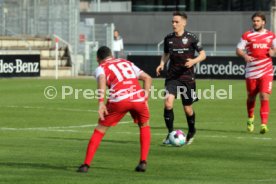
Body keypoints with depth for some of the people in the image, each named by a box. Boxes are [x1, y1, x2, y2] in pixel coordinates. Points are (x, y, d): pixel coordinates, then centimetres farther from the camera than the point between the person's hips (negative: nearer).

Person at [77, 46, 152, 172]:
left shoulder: (101, 68, 19)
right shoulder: (127, 63, 34)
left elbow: (102, 79, -5)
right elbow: (147, 78, 26)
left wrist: (101, 102, -15)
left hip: (119, 99, -3)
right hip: (138, 97, 3)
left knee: (101, 128, 13)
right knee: (144, 126, 29)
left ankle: (86, 164, 8)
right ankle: (143, 162, 18)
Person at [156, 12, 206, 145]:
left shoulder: (191, 38, -6)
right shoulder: (168, 38, 4)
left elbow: (203, 54, 0)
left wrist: (194, 61, -19)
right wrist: (162, 64, 0)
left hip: (187, 76, -2)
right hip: (172, 76, 2)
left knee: (187, 108, 6)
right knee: (168, 102, -19)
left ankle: (191, 132, 34)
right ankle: (170, 133, -7)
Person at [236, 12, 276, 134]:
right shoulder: (247, 35, 3)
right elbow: (238, 50, -1)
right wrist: (245, 56, -23)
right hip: (251, 72, 1)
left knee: (264, 97, -14)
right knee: (251, 97, 12)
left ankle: (264, 124, -16)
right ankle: (250, 118, 39)